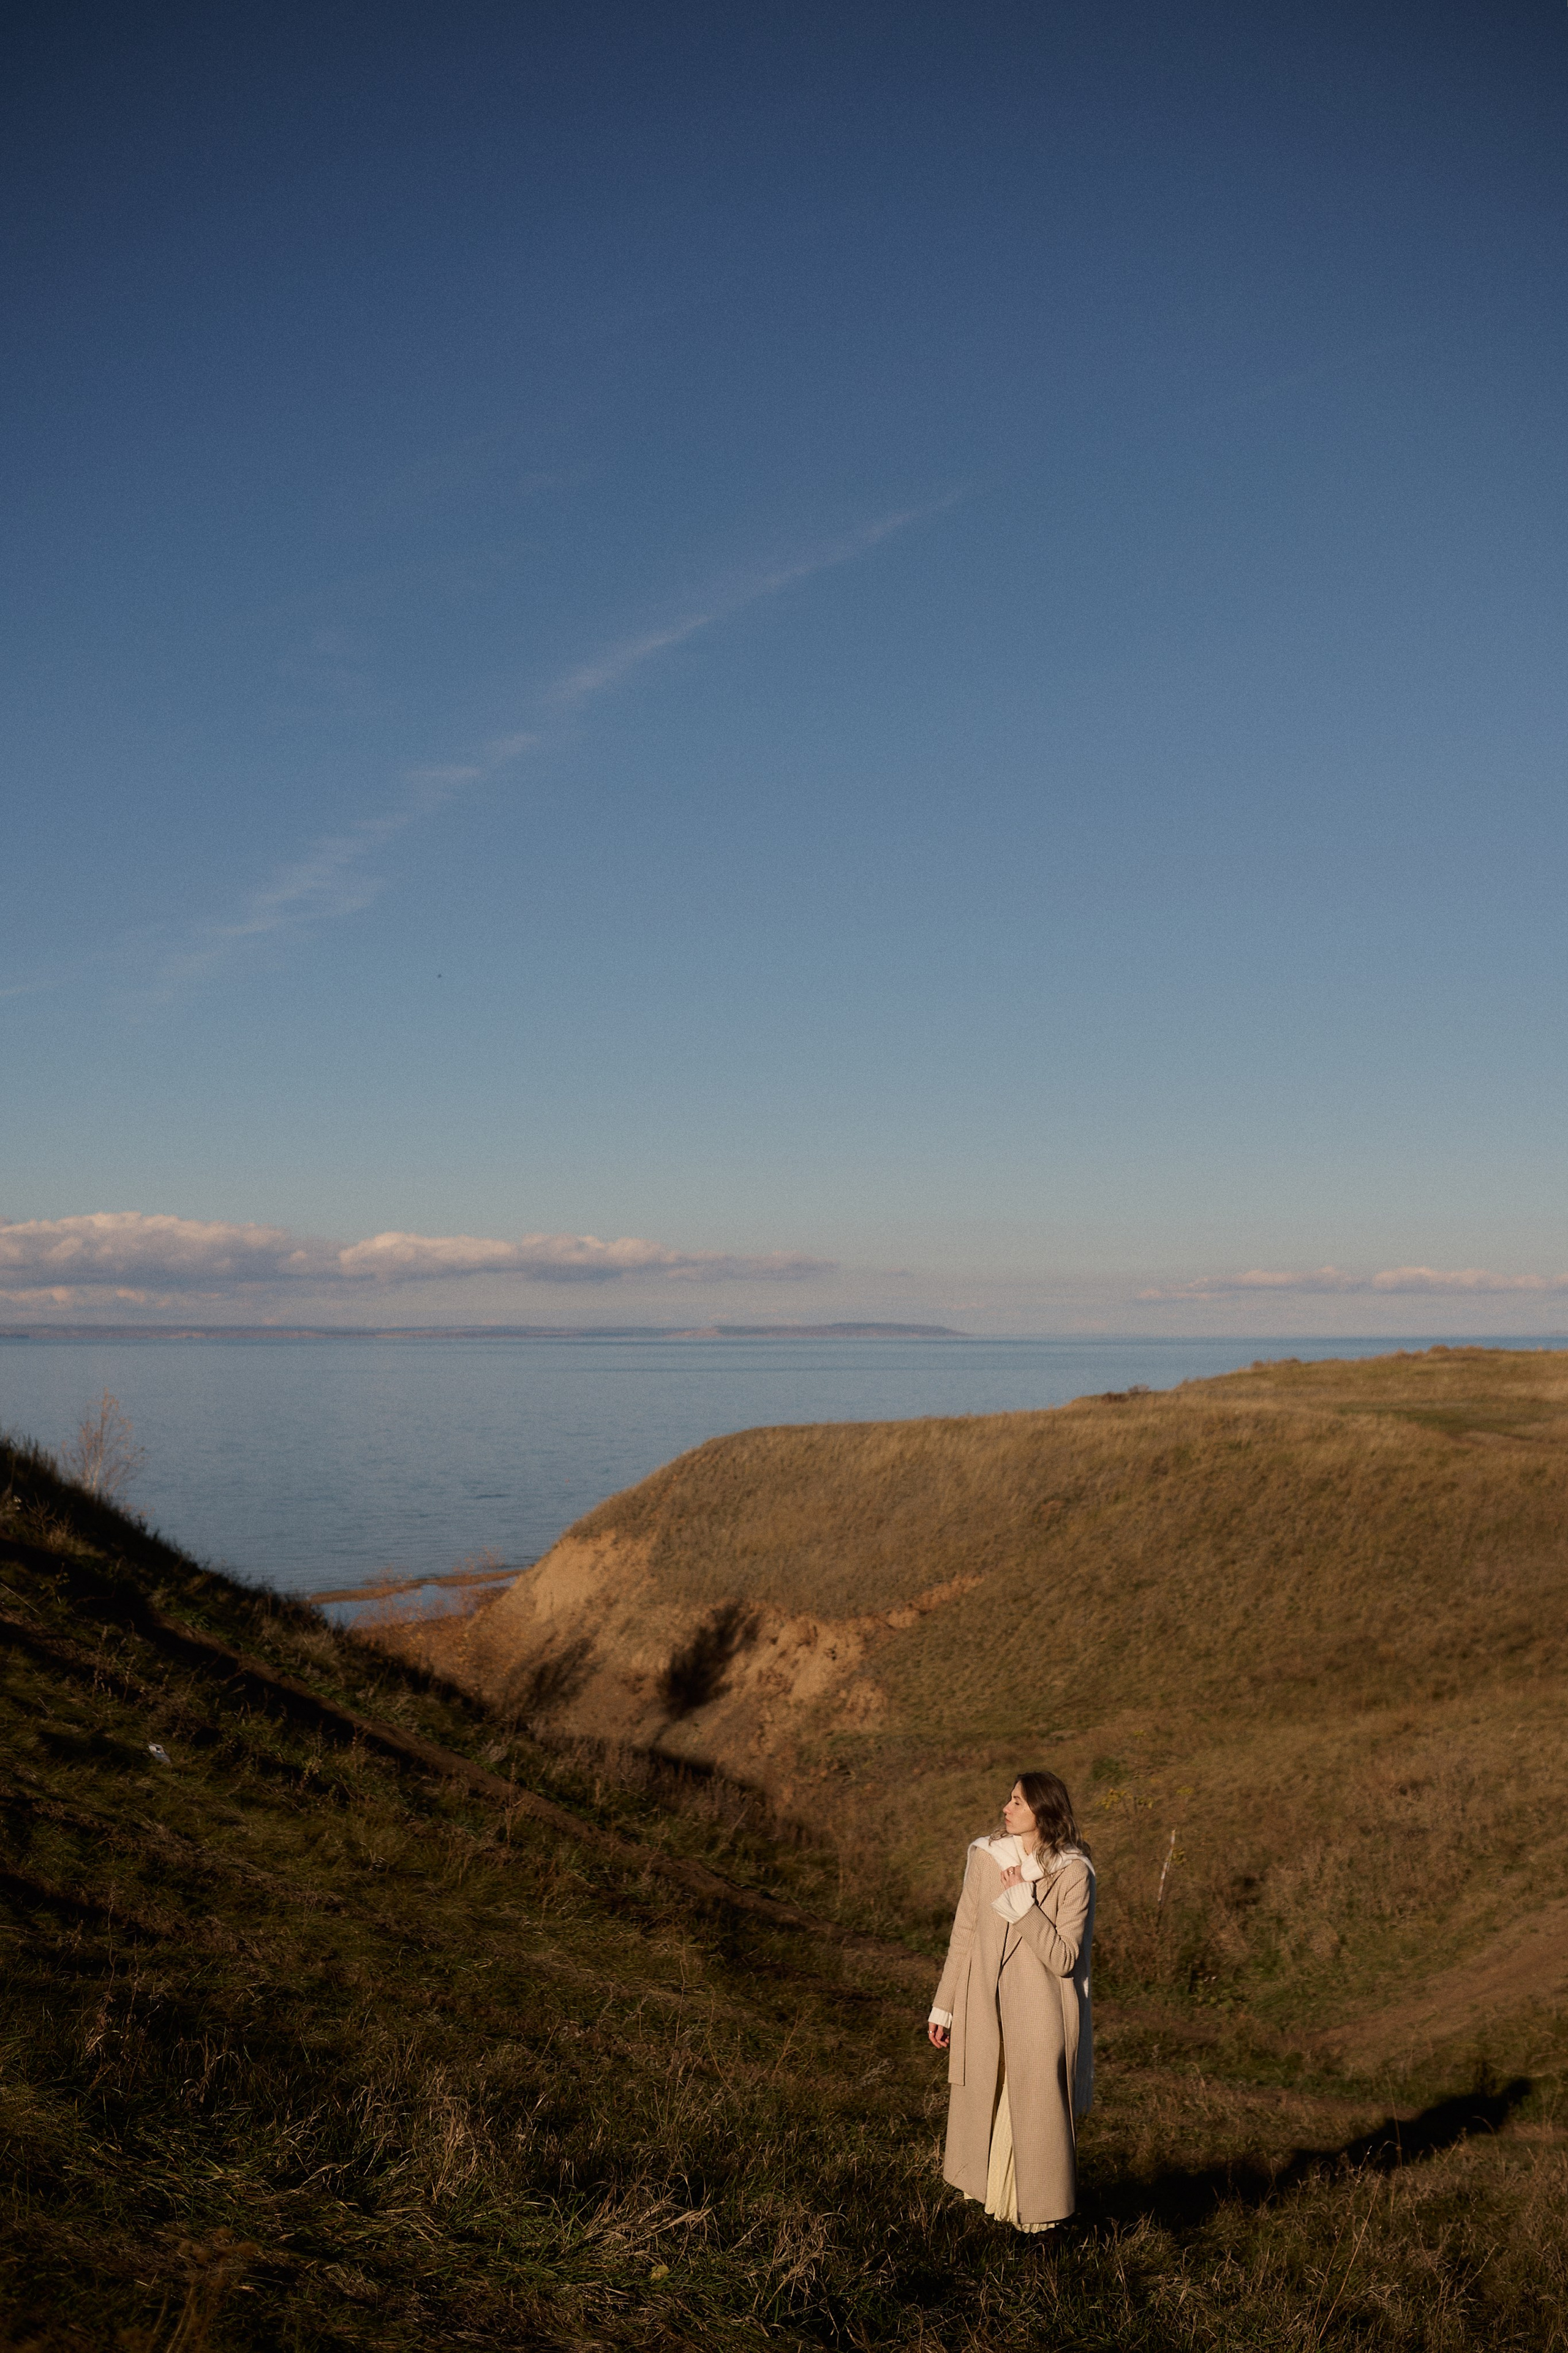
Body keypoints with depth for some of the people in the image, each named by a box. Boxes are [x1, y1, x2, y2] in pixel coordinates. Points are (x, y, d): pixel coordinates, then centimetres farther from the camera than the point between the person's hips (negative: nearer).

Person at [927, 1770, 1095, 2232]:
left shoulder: (1073, 1874, -11)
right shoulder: (985, 1858, -1)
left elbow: (1063, 1958, -16)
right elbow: (964, 1938, 6)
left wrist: (1023, 1903, -21)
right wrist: (944, 2007, 9)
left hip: (1039, 2018, -4)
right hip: (985, 2013, 4)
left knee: (1035, 2116, 5)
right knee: (982, 2112, 13)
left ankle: (1039, 2216, 23)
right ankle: (989, 2200, 32)